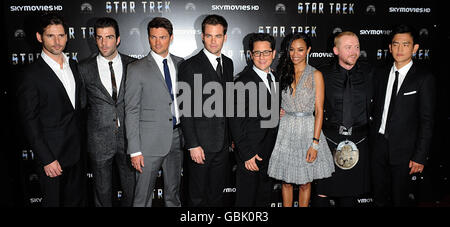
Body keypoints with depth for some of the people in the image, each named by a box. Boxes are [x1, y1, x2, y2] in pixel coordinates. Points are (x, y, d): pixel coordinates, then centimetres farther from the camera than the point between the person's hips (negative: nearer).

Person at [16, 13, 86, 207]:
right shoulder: (32, 74, -12)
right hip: (52, 156, -6)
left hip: (77, 153, 6)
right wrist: (47, 160, -15)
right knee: (53, 201, 9)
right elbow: (29, 121, -13)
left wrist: (82, 146, 10)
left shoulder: (73, 65, 8)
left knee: (77, 200, 17)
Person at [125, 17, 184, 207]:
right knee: (143, 196, 4)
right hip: (150, 141, -4)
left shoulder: (180, 64, 8)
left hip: (177, 138, 4)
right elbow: (131, 111, -7)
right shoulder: (137, 69, -5)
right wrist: (135, 150, -11)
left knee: (174, 194, 17)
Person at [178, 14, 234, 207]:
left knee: (217, 194, 19)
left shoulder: (228, 64, 9)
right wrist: (193, 145, -16)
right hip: (201, 144, -5)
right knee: (197, 196, 9)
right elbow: (185, 110, -13)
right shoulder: (190, 67, -11)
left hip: (223, 144, 6)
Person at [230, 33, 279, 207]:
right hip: (251, 154, -7)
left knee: (264, 199, 19)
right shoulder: (244, 81, -14)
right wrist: (247, 154, -18)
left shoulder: (275, 79, 10)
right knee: (246, 200, 5)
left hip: (270, 153, 7)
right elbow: (236, 122, -16)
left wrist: (279, 113, -1)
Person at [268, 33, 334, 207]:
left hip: (307, 129, -3)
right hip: (285, 129, 3)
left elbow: (319, 111, -7)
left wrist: (315, 143, -13)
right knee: (286, 181, 11)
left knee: (305, 183, 8)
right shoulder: (284, 73, 7)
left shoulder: (315, 75, -3)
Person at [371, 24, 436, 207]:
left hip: (403, 149, -4)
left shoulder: (424, 78, -8)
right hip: (379, 145, 4)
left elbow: (427, 121, -10)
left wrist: (420, 157, -13)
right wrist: (372, 140, 5)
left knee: (399, 198, 10)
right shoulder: (381, 74, 7)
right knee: (379, 198, 15)